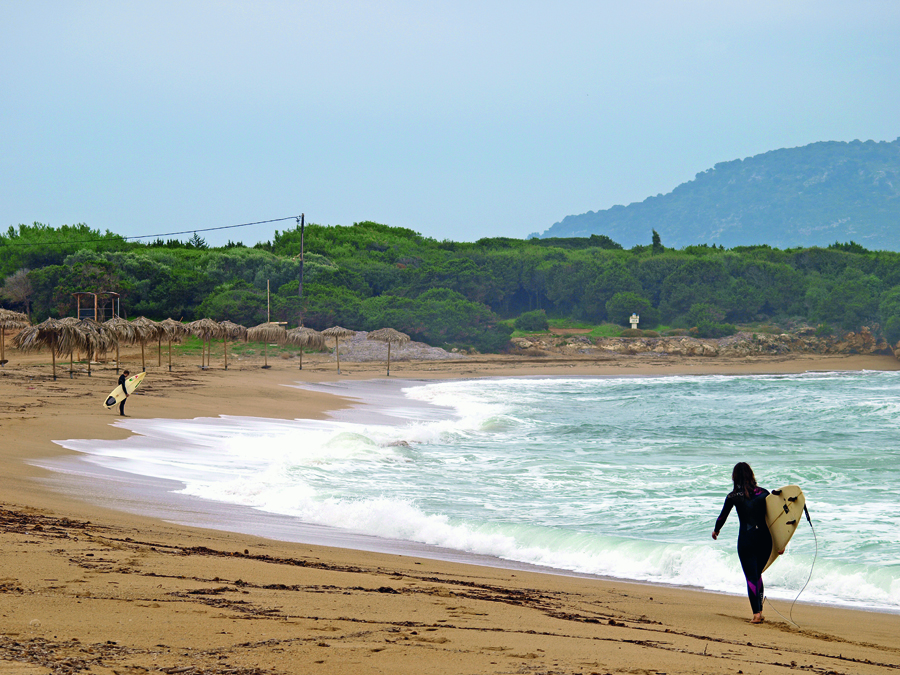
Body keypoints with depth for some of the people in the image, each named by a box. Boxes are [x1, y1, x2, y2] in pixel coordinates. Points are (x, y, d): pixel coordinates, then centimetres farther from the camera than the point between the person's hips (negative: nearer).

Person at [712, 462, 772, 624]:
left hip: (746, 539, -3)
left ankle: (756, 613, -10)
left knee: (751, 576, 0)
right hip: (764, 538, 3)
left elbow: (722, 517, 12)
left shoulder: (733, 496, 0)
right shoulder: (763, 493, 4)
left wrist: (716, 531, 33)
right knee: (757, 574, 19)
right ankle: (759, 610, 17)